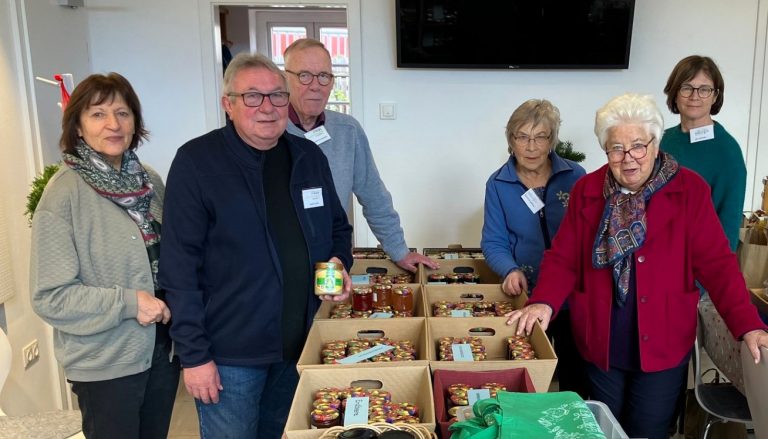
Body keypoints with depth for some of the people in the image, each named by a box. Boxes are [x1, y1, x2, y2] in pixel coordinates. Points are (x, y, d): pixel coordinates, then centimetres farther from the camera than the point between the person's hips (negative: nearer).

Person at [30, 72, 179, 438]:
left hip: (163, 348, 5)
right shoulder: (63, 193, -15)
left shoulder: (149, 180, 1)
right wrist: (128, 302, -21)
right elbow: (50, 297, -15)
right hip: (105, 364, -5)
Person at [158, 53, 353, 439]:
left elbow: (338, 227, 16)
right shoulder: (196, 161, -13)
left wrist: (340, 262, -5)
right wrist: (193, 353, -14)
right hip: (230, 353, -5)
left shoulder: (310, 157, 3)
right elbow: (179, 265, -13)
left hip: (302, 345, 5)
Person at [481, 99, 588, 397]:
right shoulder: (498, 184, -2)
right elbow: (494, 242, -2)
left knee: (576, 376, 15)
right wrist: (510, 270, -20)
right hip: (526, 295, 1)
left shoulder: (575, 177, -5)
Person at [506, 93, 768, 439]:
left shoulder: (689, 190, -7)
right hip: (601, 343, 2)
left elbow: (716, 262, -9)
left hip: (662, 345, -1)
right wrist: (544, 302, -22)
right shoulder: (586, 191, -2)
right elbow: (563, 258, -4)